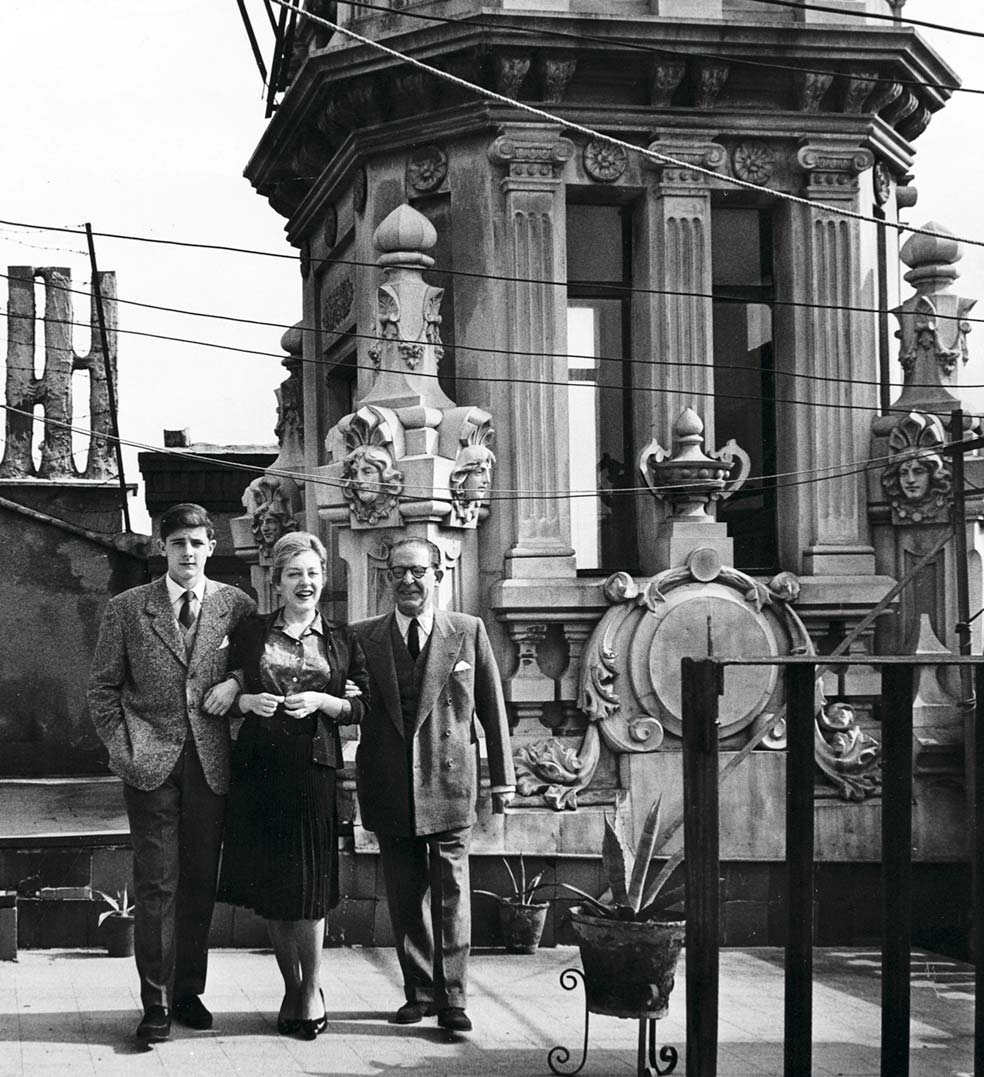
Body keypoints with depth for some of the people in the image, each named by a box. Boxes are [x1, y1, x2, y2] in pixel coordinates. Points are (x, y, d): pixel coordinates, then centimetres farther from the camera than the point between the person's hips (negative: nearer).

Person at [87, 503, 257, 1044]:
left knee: (200, 882, 8)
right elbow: (102, 688, 6)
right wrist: (124, 748, -4)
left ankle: (188, 992, 19)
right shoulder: (127, 608, 4)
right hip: (151, 761, -2)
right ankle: (155, 1002, 3)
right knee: (155, 884, -3)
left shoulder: (237, 606, 6)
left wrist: (237, 681, -6)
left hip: (211, 761, 2)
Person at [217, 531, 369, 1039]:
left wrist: (321, 701, -11)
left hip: (314, 767, -1)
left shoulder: (342, 642, 8)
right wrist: (247, 701, -9)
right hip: (259, 766, 1)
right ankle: (291, 989, 18)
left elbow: (361, 707, 6)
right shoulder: (251, 632, 7)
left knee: (309, 883, -3)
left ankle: (312, 991, 10)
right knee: (270, 885, 4)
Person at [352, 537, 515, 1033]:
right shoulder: (363, 637, 5)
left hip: (449, 782, -2)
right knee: (404, 894, 8)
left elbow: (492, 708, 5)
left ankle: (452, 997, 5)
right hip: (389, 786, 2)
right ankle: (419, 992, 18)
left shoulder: (469, 632, 3)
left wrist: (502, 779, 5)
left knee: (451, 890, -1)